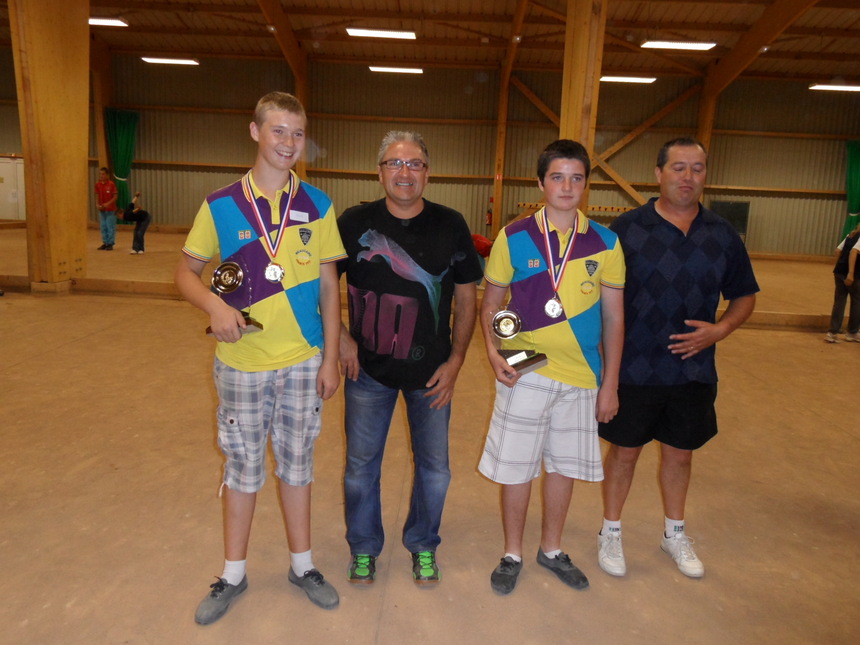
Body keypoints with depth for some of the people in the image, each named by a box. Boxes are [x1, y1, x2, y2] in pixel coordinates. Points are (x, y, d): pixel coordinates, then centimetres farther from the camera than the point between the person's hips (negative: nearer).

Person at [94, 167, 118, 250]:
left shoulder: (111, 184, -9)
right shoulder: (97, 184, 5)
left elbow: (115, 197, -9)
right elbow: (97, 196, 12)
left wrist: (108, 203, -21)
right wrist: (97, 204, -5)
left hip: (110, 210, -5)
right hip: (102, 209, 5)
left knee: (110, 227, -3)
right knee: (103, 227, 9)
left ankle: (110, 244, 4)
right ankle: (105, 243, 17)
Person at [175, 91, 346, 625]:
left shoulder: (318, 206, 0)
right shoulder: (221, 205, -2)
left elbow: (329, 287, 1)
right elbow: (187, 272, 4)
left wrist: (331, 358, -3)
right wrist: (214, 305, -18)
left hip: (303, 361, 1)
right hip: (242, 362, 0)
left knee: (297, 462, 14)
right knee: (243, 466, 13)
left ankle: (302, 565, 33)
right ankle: (234, 575, 32)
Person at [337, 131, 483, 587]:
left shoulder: (450, 226, -3)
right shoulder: (355, 222, -5)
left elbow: (466, 297, 2)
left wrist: (455, 361, -3)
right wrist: (340, 337, -6)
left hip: (431, 372, 1)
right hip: (368, 369, 0)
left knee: (434, 467, 12)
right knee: (361, 464, 12)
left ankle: (423, 545, 38)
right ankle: (364, 548, 37)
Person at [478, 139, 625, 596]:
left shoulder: (605, 243, 1)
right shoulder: (514, 237, -3)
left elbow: (614, 317, 4)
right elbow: (490, 302, 3)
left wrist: (609, 384, 2)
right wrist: (493, 353, -14)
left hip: (581, 376, 2)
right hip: (524, 372, -2)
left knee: (564, 465, 15)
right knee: (515, 467, 7)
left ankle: (551, 549, 37)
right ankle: (512, 554, 30)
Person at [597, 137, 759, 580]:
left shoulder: (723, 236, 2)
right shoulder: (627, 228, -8)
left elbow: (744, 296, 10)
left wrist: (719, 330, -10)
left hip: (694, 372, 3)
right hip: (633, 371, -3)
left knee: (680, 453, 18)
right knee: (624, 451, 10)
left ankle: (675, 534, 41)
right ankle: (611, 533, 32)